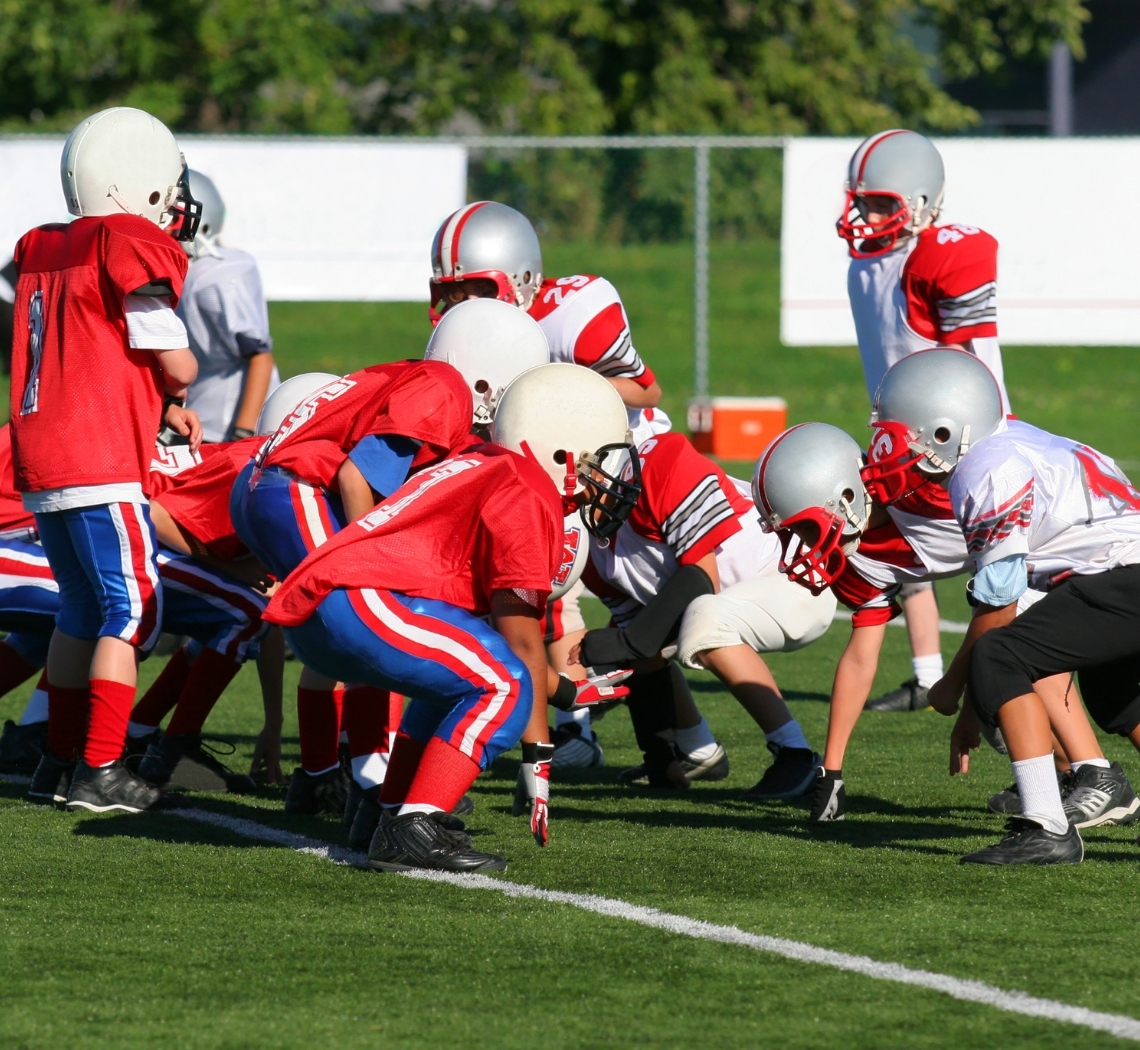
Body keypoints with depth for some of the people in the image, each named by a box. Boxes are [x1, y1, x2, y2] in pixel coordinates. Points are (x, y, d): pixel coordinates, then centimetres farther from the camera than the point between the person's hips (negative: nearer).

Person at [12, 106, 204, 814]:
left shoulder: (43, 252, 12)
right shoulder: (135, 250, -12)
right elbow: (176, 364, -11)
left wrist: (159, 406, 16)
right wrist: (175, 389, 12)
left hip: (39, 463, 8)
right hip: (102, 466, -8)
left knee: (83, 607, 20)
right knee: (132, 611, -1)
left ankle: (61, 757, 24)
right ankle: (100, 773, -4)